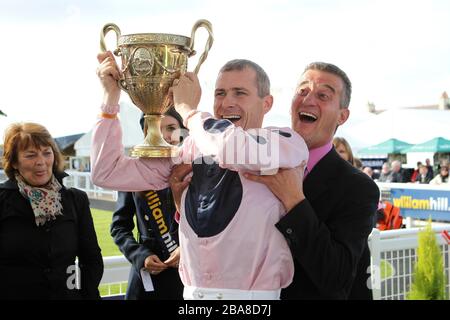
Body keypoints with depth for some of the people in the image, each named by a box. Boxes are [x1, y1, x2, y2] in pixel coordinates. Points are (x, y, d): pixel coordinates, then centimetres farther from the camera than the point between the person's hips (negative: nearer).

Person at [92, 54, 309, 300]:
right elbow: (108, 172, 6)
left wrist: (188, 109, -11)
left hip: (253, 295, -4)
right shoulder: (192, 149, 4)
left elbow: (232, 149, -30)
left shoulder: (288, 143, -9)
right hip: (192, 293, 4)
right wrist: (111, 96, -1)